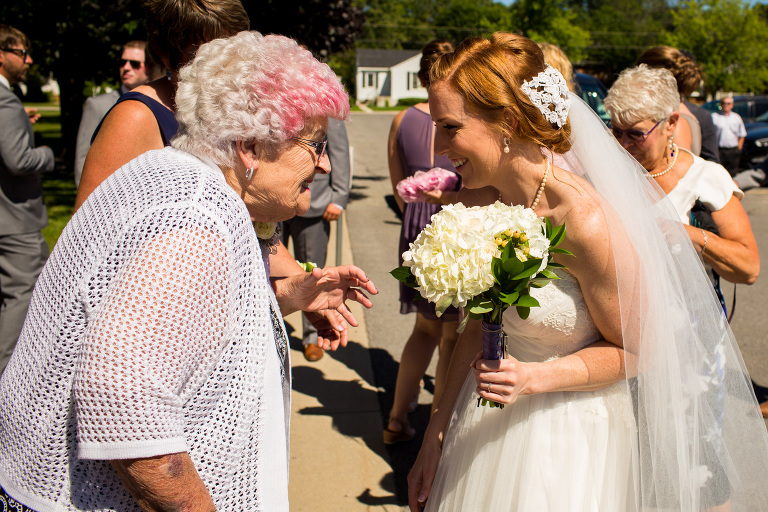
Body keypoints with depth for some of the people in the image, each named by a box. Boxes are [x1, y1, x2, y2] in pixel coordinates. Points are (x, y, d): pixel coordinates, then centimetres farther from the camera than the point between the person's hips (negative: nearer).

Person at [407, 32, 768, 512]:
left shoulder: (587, 222, -27)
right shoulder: (477, 201, -9)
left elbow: (633, 350, -12)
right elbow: (478, 326, 1)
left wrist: (536, 378, -25)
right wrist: (436, 434, 4)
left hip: (570, 434, -5)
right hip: (486, 419, 6)